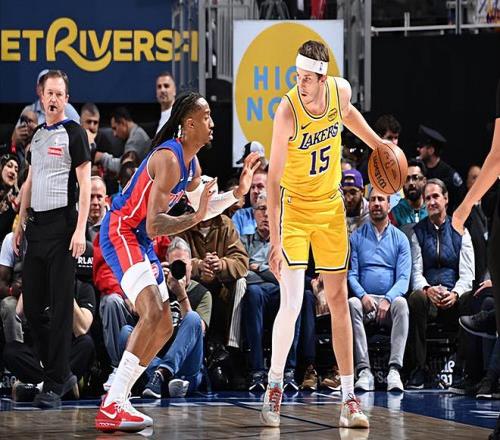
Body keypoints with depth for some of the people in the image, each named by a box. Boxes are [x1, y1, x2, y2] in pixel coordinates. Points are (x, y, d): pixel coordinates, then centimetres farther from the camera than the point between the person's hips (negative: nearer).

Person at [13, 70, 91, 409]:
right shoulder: (38, 135, 17)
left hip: (62, 225, -7)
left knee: (61, 307, -6)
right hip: (37, 226, 7)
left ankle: (56, 384, -3)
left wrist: (80, 230, -16)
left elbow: (85, 184, -8)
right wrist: (21, 222, 17)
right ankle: (62, 372, 19)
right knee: (32, 307, 7)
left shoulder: (74, 133, -3)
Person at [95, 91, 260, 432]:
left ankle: (116, 399, 15)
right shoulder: (168, 159, -23)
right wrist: (195, 218, -42)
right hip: (121, 233, -11)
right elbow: (154, 225, -29)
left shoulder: (191, 164, 9)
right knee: (153, 315, -26)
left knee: (164, 328, 11)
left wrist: (239, 192, 14)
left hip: (139, 239, 11)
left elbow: (203, 208, 26)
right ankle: (112, 408, -29)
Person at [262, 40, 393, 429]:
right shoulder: (288, 112, -26)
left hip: (331, 206, 5)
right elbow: (274, 181, -25)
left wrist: (378, 144, 16)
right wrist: (275, 242, -28)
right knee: (292, 303, -16)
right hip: (295, 207, -5)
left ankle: (349, 399, 11)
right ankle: (274, 388, 4)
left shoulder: (341, 90, -12)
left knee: (339, 300, 6)